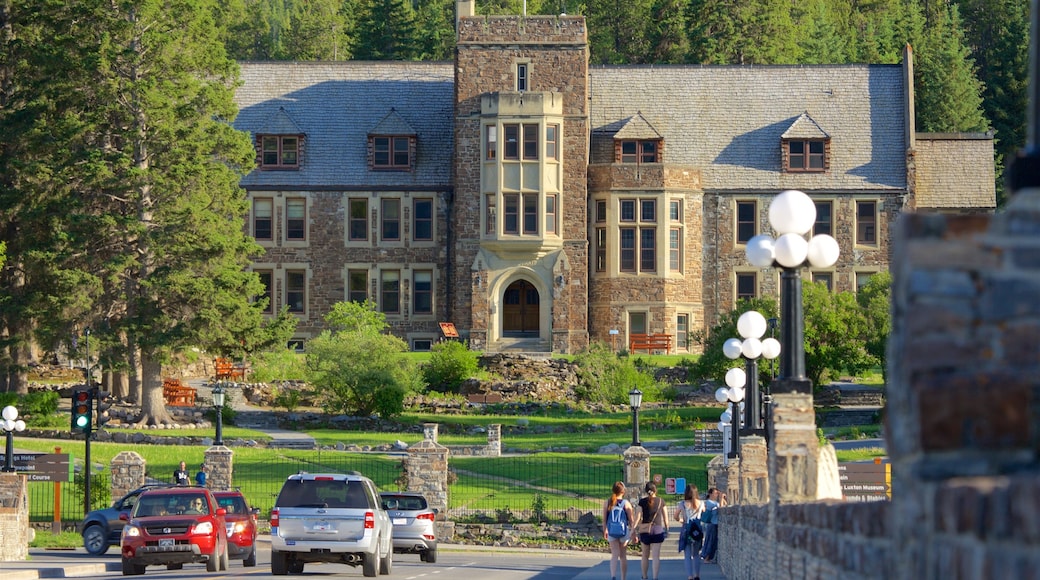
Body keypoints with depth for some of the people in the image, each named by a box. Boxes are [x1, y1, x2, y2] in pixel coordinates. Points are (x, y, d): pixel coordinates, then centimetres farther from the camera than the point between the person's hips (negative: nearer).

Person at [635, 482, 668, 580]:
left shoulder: (642, 502, -2)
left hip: (644, 530, 1)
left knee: (645, 556, 14)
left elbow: (639, 517, -6)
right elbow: (665, 517, 4)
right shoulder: (661, 501, 0)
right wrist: (666, 529, 16)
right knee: (656, 556, -3)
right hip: (658, 530, -1)